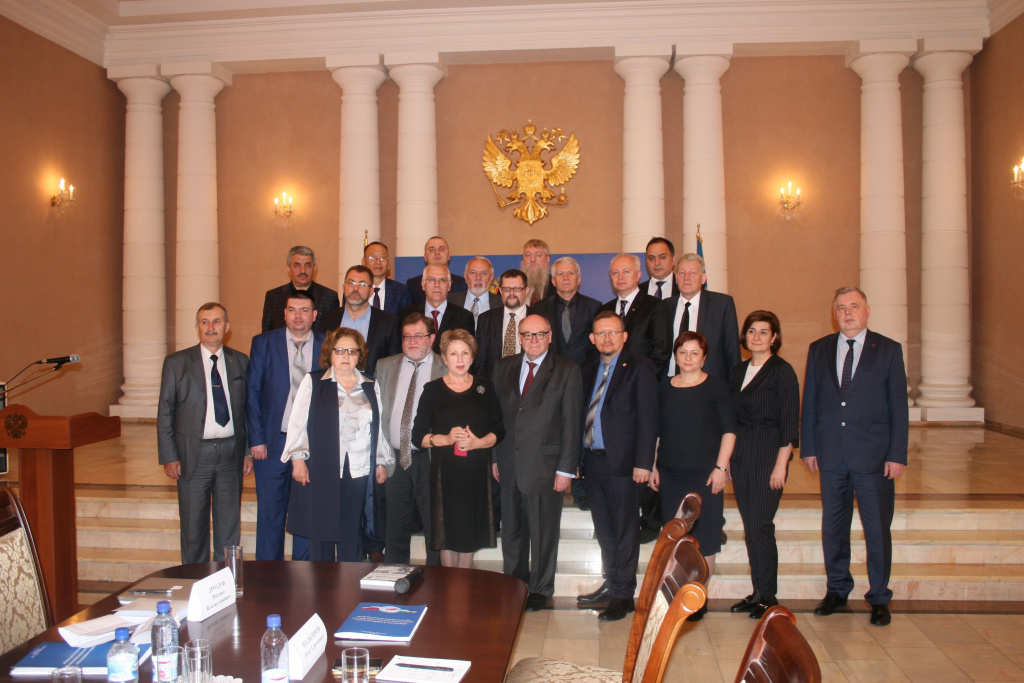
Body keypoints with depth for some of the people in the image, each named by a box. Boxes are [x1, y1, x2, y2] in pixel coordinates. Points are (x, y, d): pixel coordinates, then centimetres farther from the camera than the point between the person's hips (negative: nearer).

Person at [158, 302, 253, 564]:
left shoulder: (241, 362, 7)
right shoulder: (176, 363, 2)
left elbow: (249, 410, 9)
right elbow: (165, 413, 1)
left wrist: (249, 451, 4)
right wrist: (169, 457, -5)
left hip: (231, 452, 2)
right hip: (194, 454, -1)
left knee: (230, 525, 9)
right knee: (193, 526, 6)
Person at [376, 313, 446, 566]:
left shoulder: (447, 370, -1)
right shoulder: (385, 367, 11)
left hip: (431, 459, -4)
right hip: (394, 458, 4)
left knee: (435, 528, 3)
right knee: (395, 529, 13)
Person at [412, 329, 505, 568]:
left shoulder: (485, 388, 8)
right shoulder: (432, 390, 4)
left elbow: (498, 430, 7)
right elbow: (418, 436, 1)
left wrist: (478, 442, -12)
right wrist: (446, 439, -16)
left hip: (477, 470, 1)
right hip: (444, 472, -1)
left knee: (470, 529, 5)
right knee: (447, 531, 1)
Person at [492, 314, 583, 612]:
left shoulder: (567, 371, -4)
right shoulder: (503, 367, 9)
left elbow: (571, 423, -6)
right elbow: (495, 414, 10)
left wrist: (566, 469, -10)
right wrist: (494, 457, 6)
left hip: (544, 466, -4)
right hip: (508, 466, 4)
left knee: (543, 533, 8)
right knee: (511, 531, 14)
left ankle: (541, 590, 26)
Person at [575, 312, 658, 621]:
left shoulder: (640, 367, -5)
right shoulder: (587, 369, 13)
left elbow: (648, 417, -10)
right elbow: (583, 412, 11)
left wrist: (643, 462, -15)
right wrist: (578, 457, 4)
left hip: (622, 462, -6)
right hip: (592, 458, 6)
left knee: (624, 530, 3)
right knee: (604, 529, 16)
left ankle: (624, 595, 13)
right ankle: (610, 584, 29)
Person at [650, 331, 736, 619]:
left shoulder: (716, 387, -1)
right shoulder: (665, 388, 9)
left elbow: (729, 430, -3)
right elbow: (656, 431, 15)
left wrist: (720, 467, -9)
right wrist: (653, 466, 11)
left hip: (704, 475, -3)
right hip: (669, 475, 4)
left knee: (704, 539, 0)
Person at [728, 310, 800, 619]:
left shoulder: (782, 371, -6)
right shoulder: (738, 371, 13)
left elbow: (789, 422, -10)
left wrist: (781, 464, -15)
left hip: (768, 455, -6)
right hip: (740, 455, 6)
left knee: (760, 526, -6)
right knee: (750, 527, 9)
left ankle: (768, 596, 7)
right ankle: (757, 591, 18)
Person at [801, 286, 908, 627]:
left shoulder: (889, 350, 2)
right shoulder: (818, 350, 9)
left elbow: (898, 405, -1)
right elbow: (809, 403, 9)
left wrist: (897, 455, -7)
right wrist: (808, 447, 4)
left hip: (874, 456, -2)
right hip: (831, 455, 3)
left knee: (877, 530, 4)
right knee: (833, 528, 11)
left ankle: (879, 598, 18)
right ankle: (837, 590, 27)